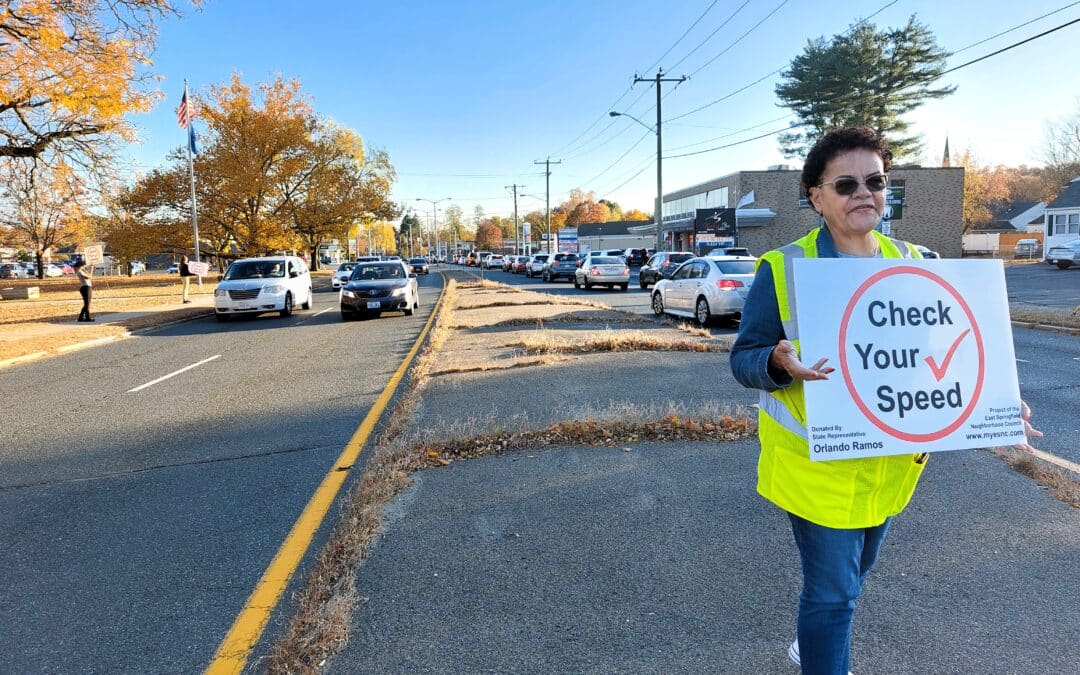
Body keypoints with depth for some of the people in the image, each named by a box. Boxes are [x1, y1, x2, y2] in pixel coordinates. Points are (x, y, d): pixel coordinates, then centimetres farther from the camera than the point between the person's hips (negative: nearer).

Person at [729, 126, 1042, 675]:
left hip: (889, 466, 6)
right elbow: (743, 359, -13)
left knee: (851, 574, 24)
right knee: (832, 590, 0)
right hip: (817, 467, -6)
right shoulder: (783, 268, -13)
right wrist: (780, 362, -34)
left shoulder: (911, 264, 2)